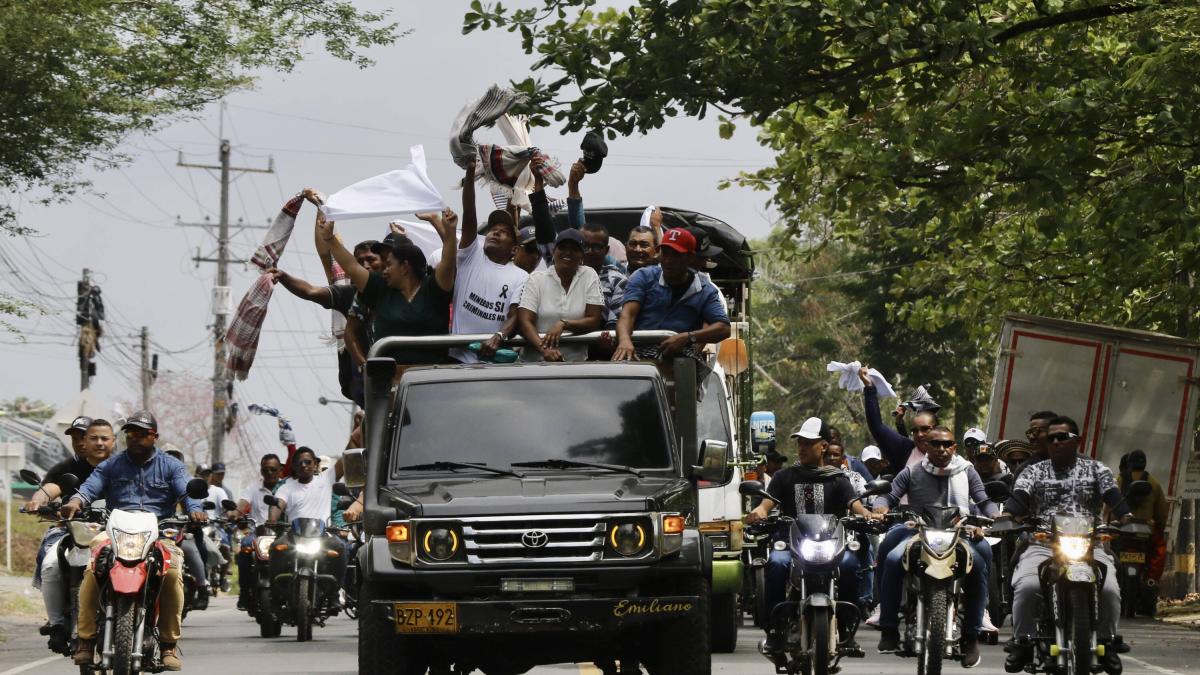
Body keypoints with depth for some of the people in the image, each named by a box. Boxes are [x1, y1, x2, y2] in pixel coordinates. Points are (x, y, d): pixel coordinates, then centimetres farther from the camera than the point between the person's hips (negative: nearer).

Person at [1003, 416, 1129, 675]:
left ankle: (1106, 643, -6)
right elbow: (1018, 498, -1)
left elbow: (1114, 497, 0)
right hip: (1042, 546, 0)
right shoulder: (1033, 472, 16)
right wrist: (1005, 516, -24)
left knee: (1108, 589, -27)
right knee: (1026, 586, -30)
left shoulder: (1097, 470, 16)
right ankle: (1022, 642, -14)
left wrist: (1128, 519, -22)